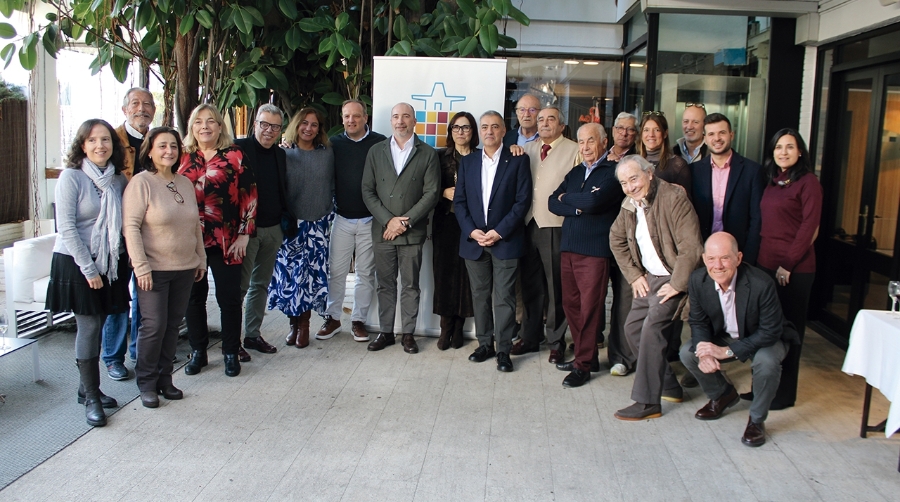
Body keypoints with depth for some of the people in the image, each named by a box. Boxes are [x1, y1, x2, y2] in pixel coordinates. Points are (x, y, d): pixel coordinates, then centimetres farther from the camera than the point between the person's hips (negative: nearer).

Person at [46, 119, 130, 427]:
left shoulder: (118, 180, 5)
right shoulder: (71, 177, -10)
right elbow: (66, 227, -13)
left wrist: (125, 259, -1)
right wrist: (88, 268, -15)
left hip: (108, 263, 5)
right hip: (76, 263, -5)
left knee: (97, 326, 10)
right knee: (88, 326, -5)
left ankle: (87, 387, 24)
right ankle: (91, 398, 4)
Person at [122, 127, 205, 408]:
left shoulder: (185, 183, 10)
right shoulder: (141, 182, -10)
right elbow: (130, 227, -14)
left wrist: (201, 258, 15)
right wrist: (141, 267, -18)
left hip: (185, 269, 6)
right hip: (154, 270, -6)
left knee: (173, 325, 11)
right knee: (154, 326, -2)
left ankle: (164, 378, 23)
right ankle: (146, 383, 14)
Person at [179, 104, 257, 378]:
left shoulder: (234, 155, 0)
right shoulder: (183, 157, 6)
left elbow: (249, 195, -2)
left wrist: (244, 234, -6)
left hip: (226, 241, -2)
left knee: (229, 298, 4)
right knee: (193, 297, 10)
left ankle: (231, 353, 18)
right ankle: (198, 352, 24)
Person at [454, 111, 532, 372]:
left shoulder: (518, 161, -1)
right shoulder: (467, 162, 10)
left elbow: (523, 201, -6)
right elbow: (459, 201, 7)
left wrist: (499, 231, -14)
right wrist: (472, 231, -8)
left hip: (505, 240, -4)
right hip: (473, 240, 4)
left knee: (504, 297, -2)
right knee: (480, 295, 10)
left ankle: (504, 350, 5)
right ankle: (485, 344, 21)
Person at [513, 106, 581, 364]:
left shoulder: (574, 151, -1)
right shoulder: (527, 149, 15)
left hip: (556, 227, -5)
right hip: (529, 224, 5)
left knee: (556, 287, 2)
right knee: (530, 285, 13)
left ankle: (556, 342, 14)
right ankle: (530, 337, 26)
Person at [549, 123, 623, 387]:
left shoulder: (613, 172, -3)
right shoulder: (575, 172, 19)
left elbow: (594, 201, -19)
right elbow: (553, 202, 8)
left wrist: (566, 198, -2)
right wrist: (577, 207, -10)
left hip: (595, 249, -6)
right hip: (568, 247, 7)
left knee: (590, 307, -3)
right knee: (571, 304, 9)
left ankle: (583, 365, 6)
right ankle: (585, 355, 23)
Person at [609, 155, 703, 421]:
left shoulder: (673, 198, -20)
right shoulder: (629, 204, 3)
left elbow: (691, 247, -23)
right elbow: (616, 240, 18)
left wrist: (676, 285, -20)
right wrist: (634, 275, 10)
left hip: (674, 278, -8)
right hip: (649, 278, 9)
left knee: (652, 329, -19)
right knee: (632, 328, 7)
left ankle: (647, 403, -11)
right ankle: (669, 387, 21)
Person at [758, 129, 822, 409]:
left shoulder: (808, 183, -8)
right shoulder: (773, 182, 14)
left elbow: (809, 227, -12)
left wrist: (788, 264, -14)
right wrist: (759, 255, 8)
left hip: (795, 269, -7)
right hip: (766, 264, 7)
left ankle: (784, 393, 14)